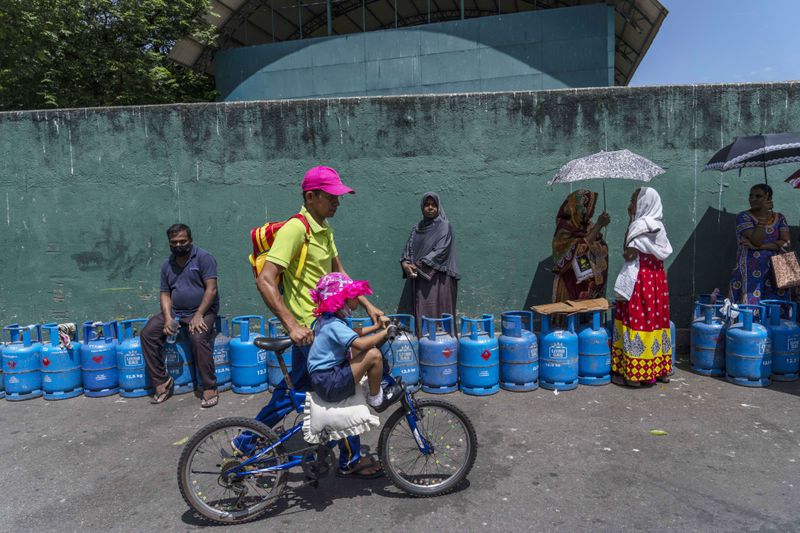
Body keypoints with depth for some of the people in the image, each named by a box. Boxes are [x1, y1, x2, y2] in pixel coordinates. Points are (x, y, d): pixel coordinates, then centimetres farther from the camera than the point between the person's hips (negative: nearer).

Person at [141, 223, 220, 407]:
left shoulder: (203, 258, -6)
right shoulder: (167, 265, 12)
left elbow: (211, 288, -13)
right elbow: (165, 294, 11)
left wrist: (199, 315, -20)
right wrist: (168, 317, -7)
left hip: (202, 311, -6)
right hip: (175, 312, 6)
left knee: (198, 337, -33)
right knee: (147, 333, -13)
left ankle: (209, 388, -22)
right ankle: (161, 381, -5)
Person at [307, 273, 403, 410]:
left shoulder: (326, 320, 10)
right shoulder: (334, 325, -22)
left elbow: (353, 334, 24)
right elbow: (361, 343, -35)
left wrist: (377, 326, 13)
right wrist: (385, 332, -19)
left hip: (322, 379, 11)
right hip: (330, 386, -11)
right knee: (374, 354, -20)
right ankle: (376, 398, -2)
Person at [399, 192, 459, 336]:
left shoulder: (444, 226, -1)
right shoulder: (417, 227, 15)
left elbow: (440, 251, -11)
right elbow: (409, 248, 10)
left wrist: (420, 265, -15)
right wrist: (405, 263, -10)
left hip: (438, 277, -5)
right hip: (417, 277, 5)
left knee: (436, 312, -7)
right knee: (417, 312, 2)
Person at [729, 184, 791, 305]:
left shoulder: (779, 218, 11)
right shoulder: (743, 217, -1)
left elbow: (785, 242, -3)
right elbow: (756, 240, -15)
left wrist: (760, 246, -14)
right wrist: (764, 214, -16)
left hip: (774, 274, 3)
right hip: (749, 274, -3)